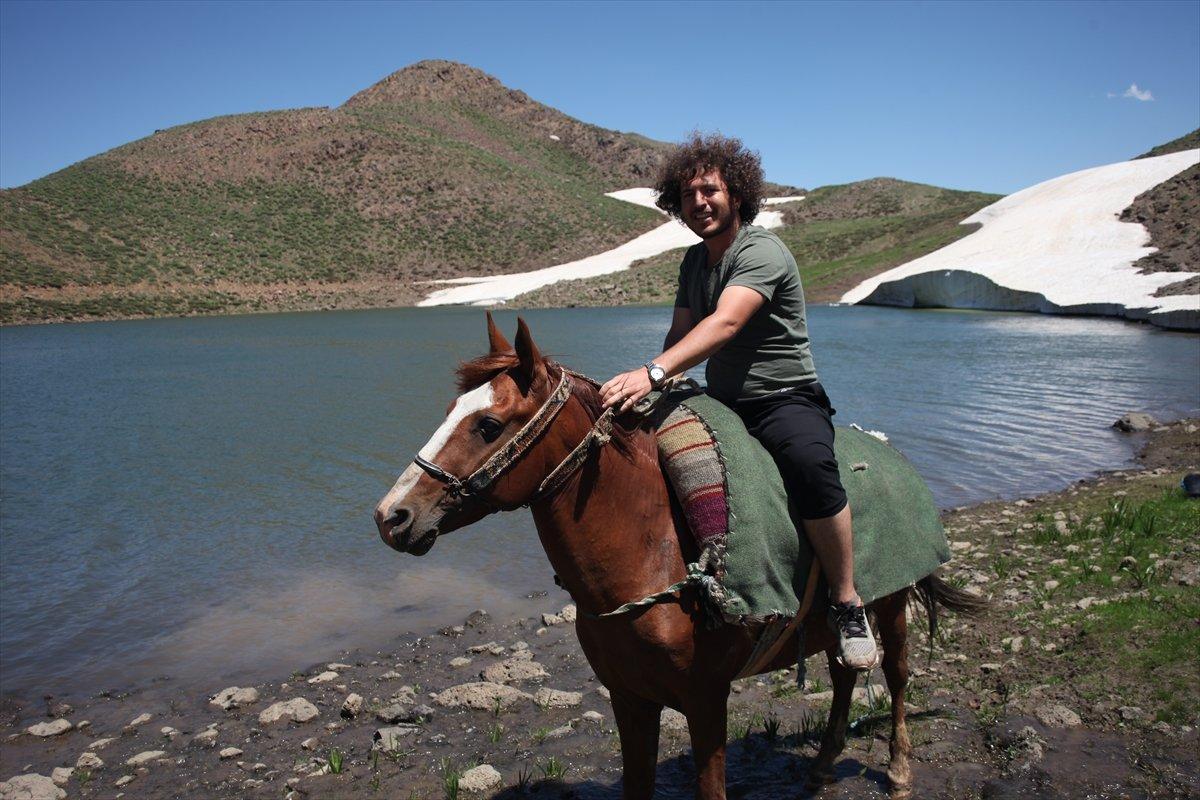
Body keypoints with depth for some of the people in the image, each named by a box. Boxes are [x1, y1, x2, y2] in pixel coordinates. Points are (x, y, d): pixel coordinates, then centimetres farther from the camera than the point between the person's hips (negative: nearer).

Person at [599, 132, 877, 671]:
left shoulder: (762, 252, -15)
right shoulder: (694, 261, 12)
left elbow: (724, 324, -32)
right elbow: (681, 335, 12)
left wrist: (652, 373, -45)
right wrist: (648, 386, -8)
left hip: (786, 400, -7)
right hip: (722, 403, 8)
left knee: (810, 466, -38)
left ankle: (847, 605, -19)